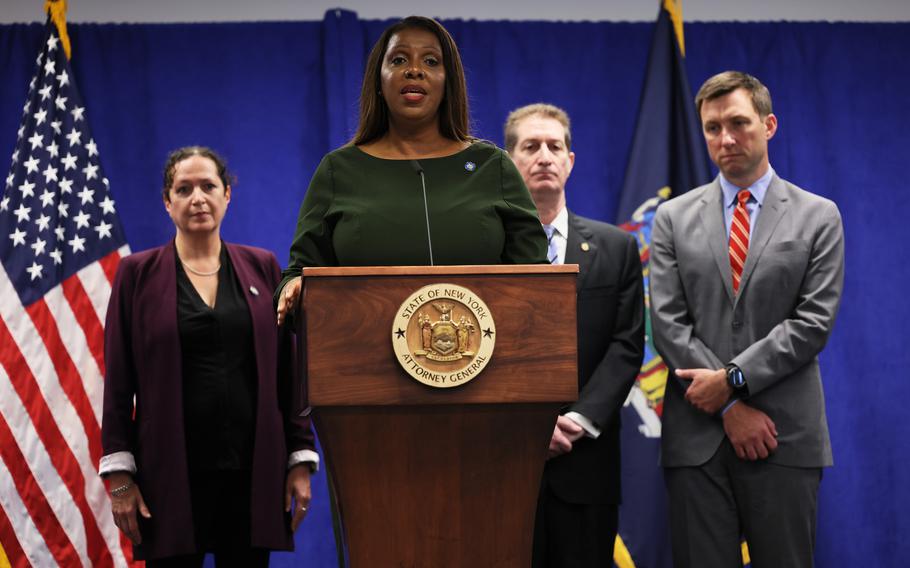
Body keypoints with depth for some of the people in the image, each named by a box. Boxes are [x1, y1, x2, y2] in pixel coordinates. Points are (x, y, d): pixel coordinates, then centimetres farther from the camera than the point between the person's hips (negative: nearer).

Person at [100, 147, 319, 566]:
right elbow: (118, 382, 1)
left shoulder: (261, 267, 9)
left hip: (253, 468, 2)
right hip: (171, 471, -2)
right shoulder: (137, 273, 4)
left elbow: (287, 371, 8)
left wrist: (301, 459, 2)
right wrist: (120, 474, -5)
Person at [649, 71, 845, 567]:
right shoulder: (674, 218, 8)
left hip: (785, 436, -1)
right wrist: (732, 407, -9)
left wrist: (733, 377, -13)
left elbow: (813, 321, -4)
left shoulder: (818, 216, 5)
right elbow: (668, 324, 0)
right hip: (696, 437, 1)